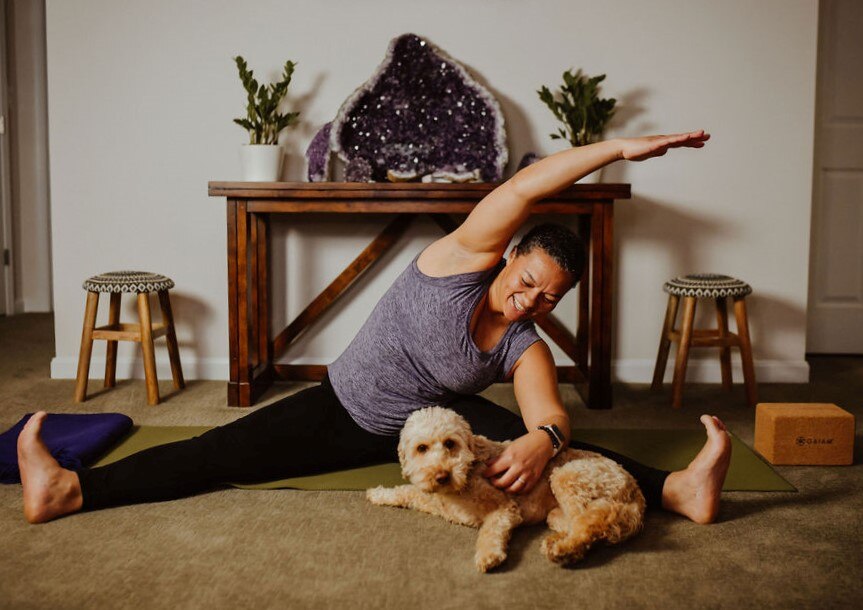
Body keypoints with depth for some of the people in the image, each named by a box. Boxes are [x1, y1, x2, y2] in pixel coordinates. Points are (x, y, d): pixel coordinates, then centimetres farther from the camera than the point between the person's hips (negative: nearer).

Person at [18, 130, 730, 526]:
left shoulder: (527, 350, -12)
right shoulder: (467, 258, -18)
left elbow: (551, 415, -30)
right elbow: (523, 188, -31)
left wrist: (542, 441, -56)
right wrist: (621, 147, -37)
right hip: (345, 408, -1)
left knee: (534, 441, -22)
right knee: (228, 451, -14)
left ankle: (678, 489, -31)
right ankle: (69, 488, -20)